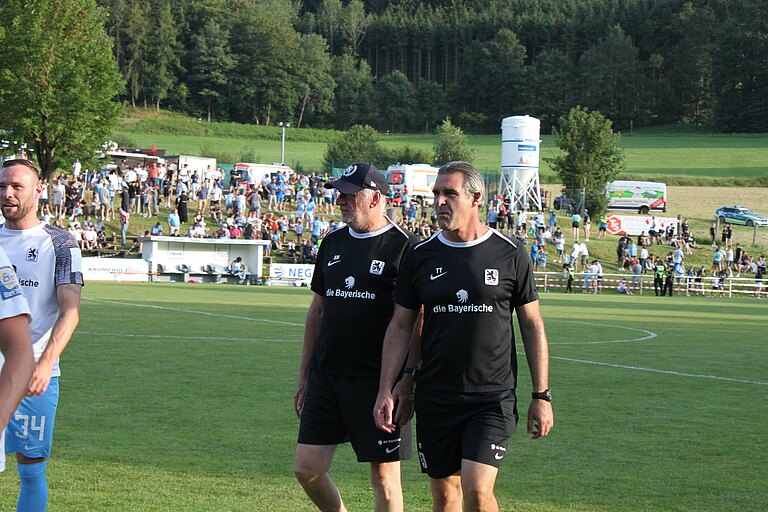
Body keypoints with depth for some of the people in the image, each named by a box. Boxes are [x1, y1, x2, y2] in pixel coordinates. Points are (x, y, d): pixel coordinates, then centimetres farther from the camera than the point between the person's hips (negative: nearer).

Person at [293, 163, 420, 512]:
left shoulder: (404, 248, -7)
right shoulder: (333, 244, 13)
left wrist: (407, 385, -13)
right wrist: (304, 376, 18)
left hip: (378, 380, -6)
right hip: (326, 375, 6)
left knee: (384, 475, 1)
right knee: (306, 468, 2)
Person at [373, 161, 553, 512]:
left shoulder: (509, 254, -2)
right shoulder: (420, 256, 4)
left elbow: (532, 325, 4)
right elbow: (400, 326, 9)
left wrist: (541, 395, 1)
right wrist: (385, 390, 0)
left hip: (493, 397, -3)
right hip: (435, 398, 3)